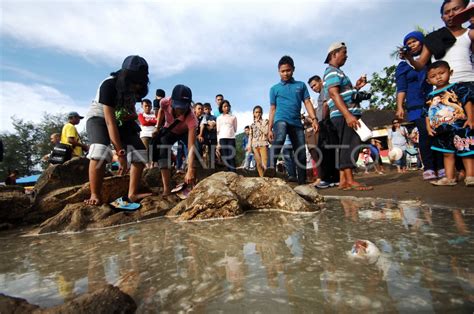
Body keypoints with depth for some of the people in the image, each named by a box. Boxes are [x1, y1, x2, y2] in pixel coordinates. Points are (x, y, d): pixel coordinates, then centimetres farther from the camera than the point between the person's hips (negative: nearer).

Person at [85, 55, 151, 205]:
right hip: (99, 118, -6)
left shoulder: (136, 88, -10)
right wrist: (121, 153, -40)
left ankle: (132, 194, -1)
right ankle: (95, 196, -19)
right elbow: (110, 121, -35)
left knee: (141, 153, -9)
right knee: (100, 151, -33)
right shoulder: (109, 85, -29)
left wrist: (132, 115, -15)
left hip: (122, 121, 6)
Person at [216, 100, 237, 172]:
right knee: (225, 157, -3)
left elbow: (235, 129, 18)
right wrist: (218, 143, 4)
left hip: (231, 138, 0)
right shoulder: (219, 118, 11)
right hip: (222, 138, 0)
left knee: (232, 156, -7)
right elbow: (218, 131, 8)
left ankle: (233, 173, -8)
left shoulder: (233, 117, 11)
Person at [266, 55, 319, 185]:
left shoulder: (301, 85, 18)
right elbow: (272, 109, 13)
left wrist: (314, 119, -5)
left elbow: (307, 103, 11)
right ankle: (271, 167, -50)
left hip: (297, 123, 3)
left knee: (301, 154, -1)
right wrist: (269, 129, 5)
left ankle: (302, 182, 8)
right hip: (281, 120, -2)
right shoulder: (274, 88, 15)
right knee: (279, 140, -36)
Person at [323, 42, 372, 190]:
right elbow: (334, 94, -19)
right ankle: (350, 181, -11)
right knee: (349, 146, -12)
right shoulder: (332, 71, -5)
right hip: (343, 115, -10)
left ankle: (343, 180, 7)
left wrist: (356, 87, 18)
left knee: (345, 147, 6)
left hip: (347, 114, 10)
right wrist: (348, 115, -28)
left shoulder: (336, 72, 27)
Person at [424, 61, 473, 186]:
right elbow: (428, 114, 14)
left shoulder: (458, 87, 1)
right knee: (447, 153, 9)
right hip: (442, 130, 5)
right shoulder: (431, 96, 12)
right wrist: (428, 127, 3)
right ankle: (449, 178, 14)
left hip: (460, 126, -4)